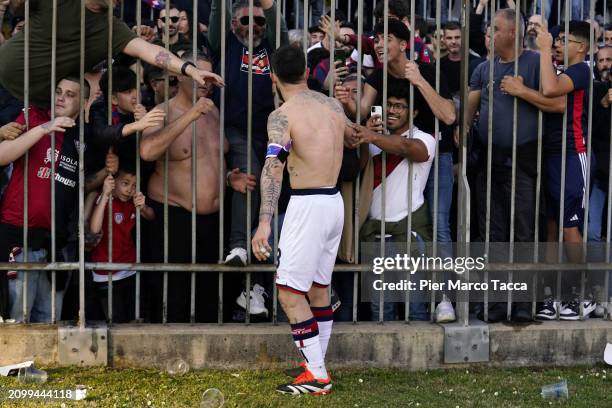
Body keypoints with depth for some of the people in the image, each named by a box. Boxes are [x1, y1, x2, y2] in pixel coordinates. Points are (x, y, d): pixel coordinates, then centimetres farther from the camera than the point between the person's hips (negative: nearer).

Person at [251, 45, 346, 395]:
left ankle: (317, 377, -4)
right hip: (336, 202, 8)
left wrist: (264, 222, -32)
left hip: (308, 205, -8)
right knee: (319, 288, 17)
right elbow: (352, 137, 31)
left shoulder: (283, 115, -12)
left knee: (290, 292, -3)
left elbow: (273, 166, -25)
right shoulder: (333, 106, 9)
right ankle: (317, 366, 23)